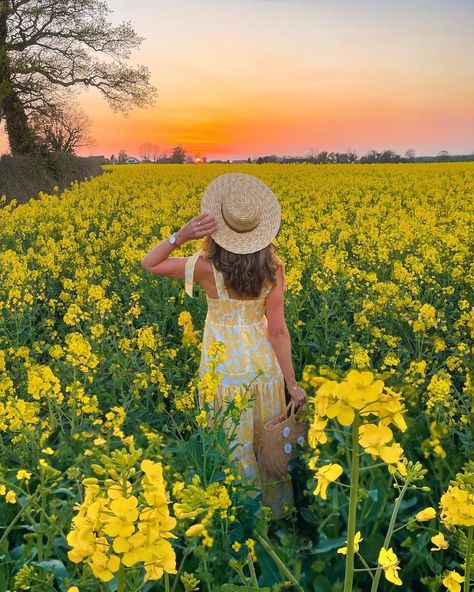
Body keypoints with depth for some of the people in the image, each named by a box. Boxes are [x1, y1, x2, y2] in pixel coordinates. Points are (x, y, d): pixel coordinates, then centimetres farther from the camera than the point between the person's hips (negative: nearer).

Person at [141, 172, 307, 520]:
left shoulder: (208, 267, -19)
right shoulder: (274, 267, -11)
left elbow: (149, 264, -5)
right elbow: (278, 329, -10)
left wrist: (180, 236, -20)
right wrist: (291, 383, -3)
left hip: (225, 364, -3)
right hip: (263, 360, 4)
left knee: (233, 447, 15)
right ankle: (278, 511, 42)